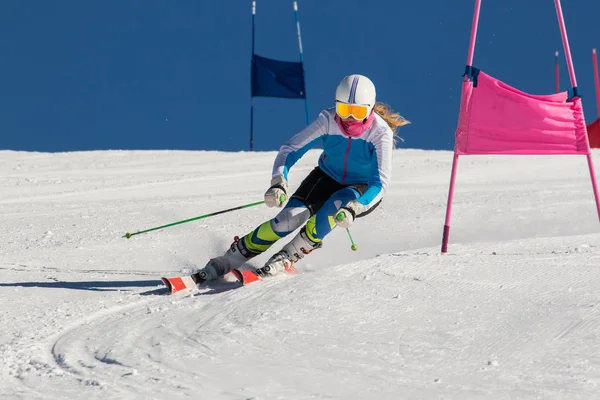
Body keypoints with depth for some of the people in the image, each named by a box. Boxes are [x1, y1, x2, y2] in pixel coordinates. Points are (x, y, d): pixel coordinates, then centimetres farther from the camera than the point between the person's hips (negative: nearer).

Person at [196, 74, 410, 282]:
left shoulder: (381, 132, -27)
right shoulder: (328, 120, -22)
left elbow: (380, 182, -31)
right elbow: (290, 149, -20)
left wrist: (353, 209, -48)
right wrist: (279, 183, -39)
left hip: (363, 191, -2)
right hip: (327, 178, 2)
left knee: (338, 203, -37)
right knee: (290, 218, -21)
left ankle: (287, 257, -26)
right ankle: (228, 261, -10)